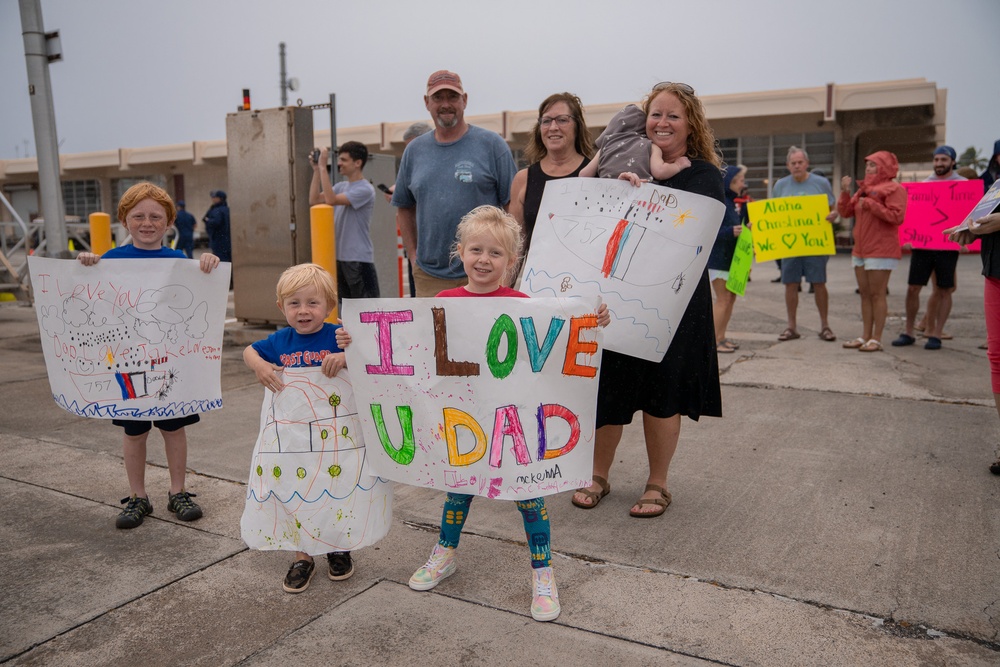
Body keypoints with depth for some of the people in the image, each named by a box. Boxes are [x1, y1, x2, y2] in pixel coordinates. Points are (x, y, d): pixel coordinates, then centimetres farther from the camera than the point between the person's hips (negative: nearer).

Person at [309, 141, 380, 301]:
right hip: (339, 257, 8)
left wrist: (323, 167, -17)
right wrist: (316, 169, 2)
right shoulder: (341, 186, 12)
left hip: (359, 259, -8)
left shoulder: (365, 189, -12)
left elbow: (331, 200, -21)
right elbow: (314, 200, 6)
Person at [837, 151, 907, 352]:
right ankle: (865, 336, 14)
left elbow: (897, 217, -17)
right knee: (864, 294, 9)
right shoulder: (864, 189, 17)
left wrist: (871, 205, -18)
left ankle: (876, 339, -1)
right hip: (860, 250, 8)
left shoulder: (894, 189, -6)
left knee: (877, 294, -6)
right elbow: (845, 212, 13)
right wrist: (845, 192, -2)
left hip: (881, 251, -8)